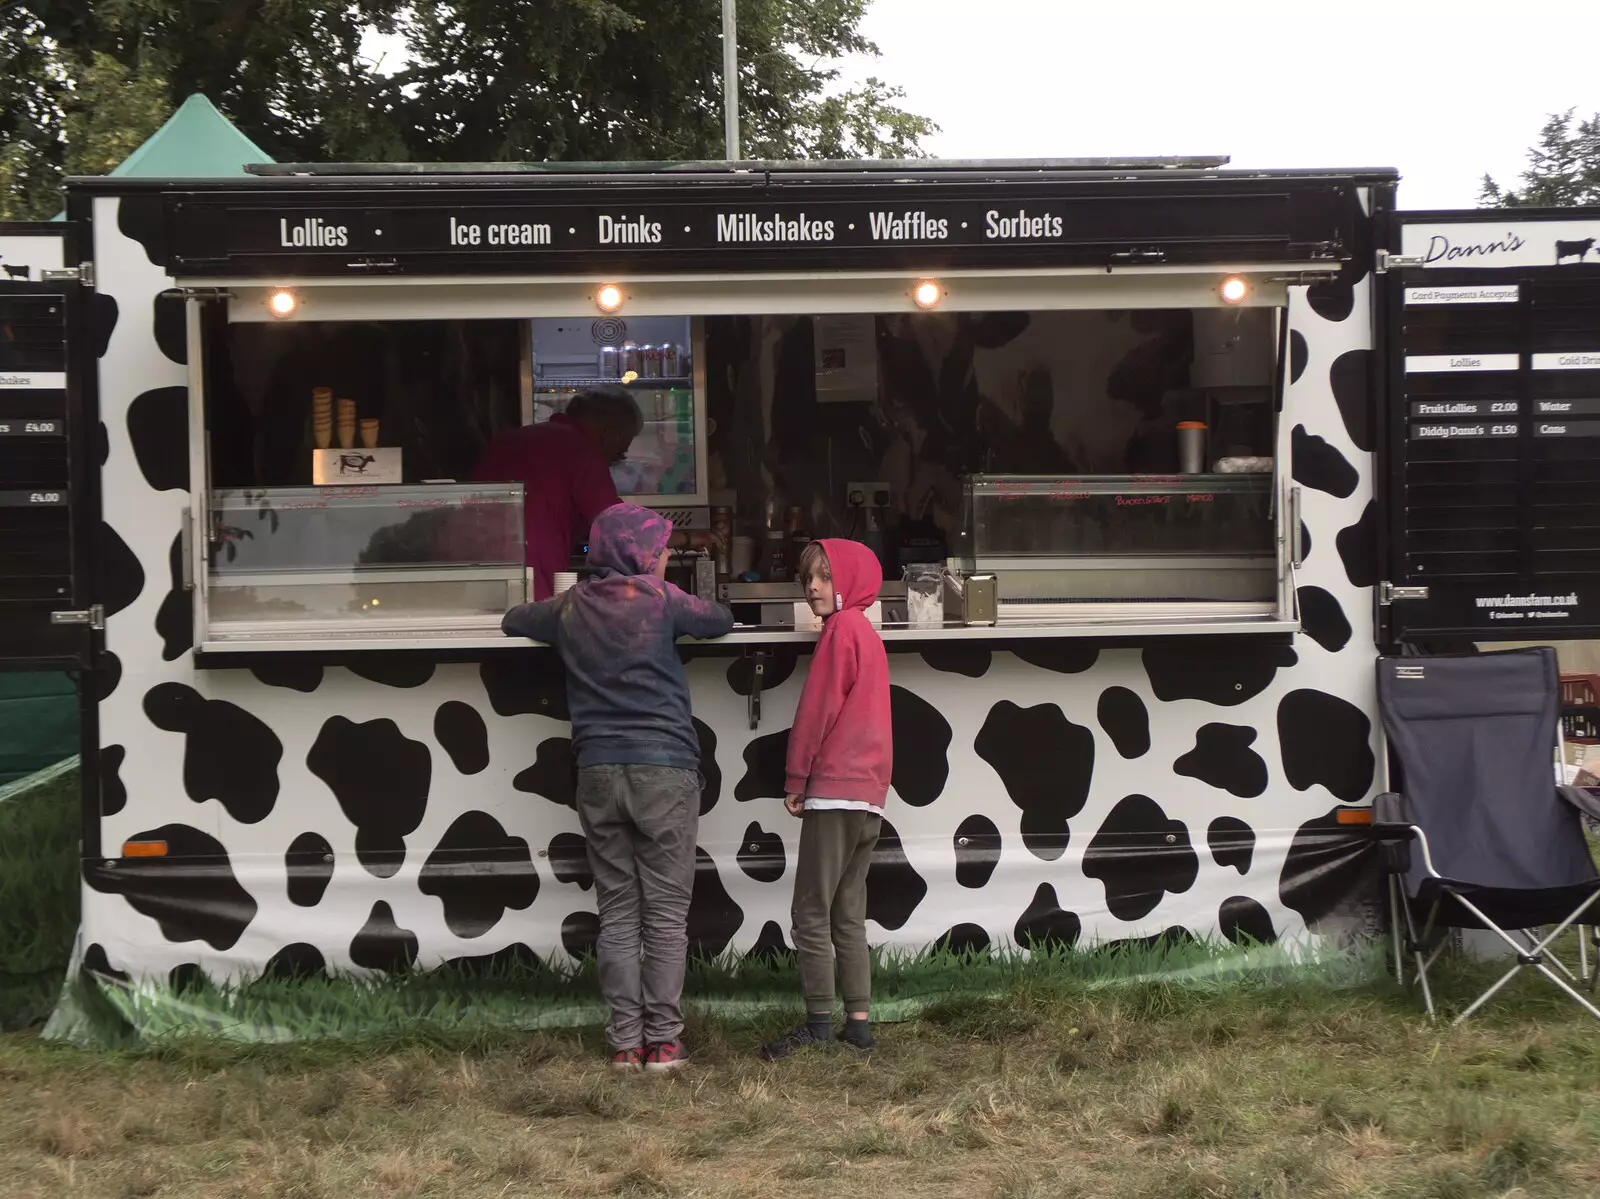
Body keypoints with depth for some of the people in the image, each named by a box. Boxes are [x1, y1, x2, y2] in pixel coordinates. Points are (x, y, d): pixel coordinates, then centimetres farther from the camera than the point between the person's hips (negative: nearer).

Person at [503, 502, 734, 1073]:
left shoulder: (572, 608, 11)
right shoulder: (658, 598, -1)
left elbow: (515, 620, 28)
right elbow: (721, 620, 13)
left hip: (598, 772, 4)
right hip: (663, 769, -3)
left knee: (617, 912, 6)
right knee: (666, 912, 0)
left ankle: (625, 1041, 4)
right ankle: (663, 1040, -2)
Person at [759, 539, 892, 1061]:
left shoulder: (842, 629, -8)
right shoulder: (869, 635, 20)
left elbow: (818, 709, -12)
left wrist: (796, 779, -6)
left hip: (835, 791, -9)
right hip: (869, 799, 9)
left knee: (811, 915, -6)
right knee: (848, 917, 11)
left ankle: (819, 1025, -6)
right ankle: (857, 1023, 10)